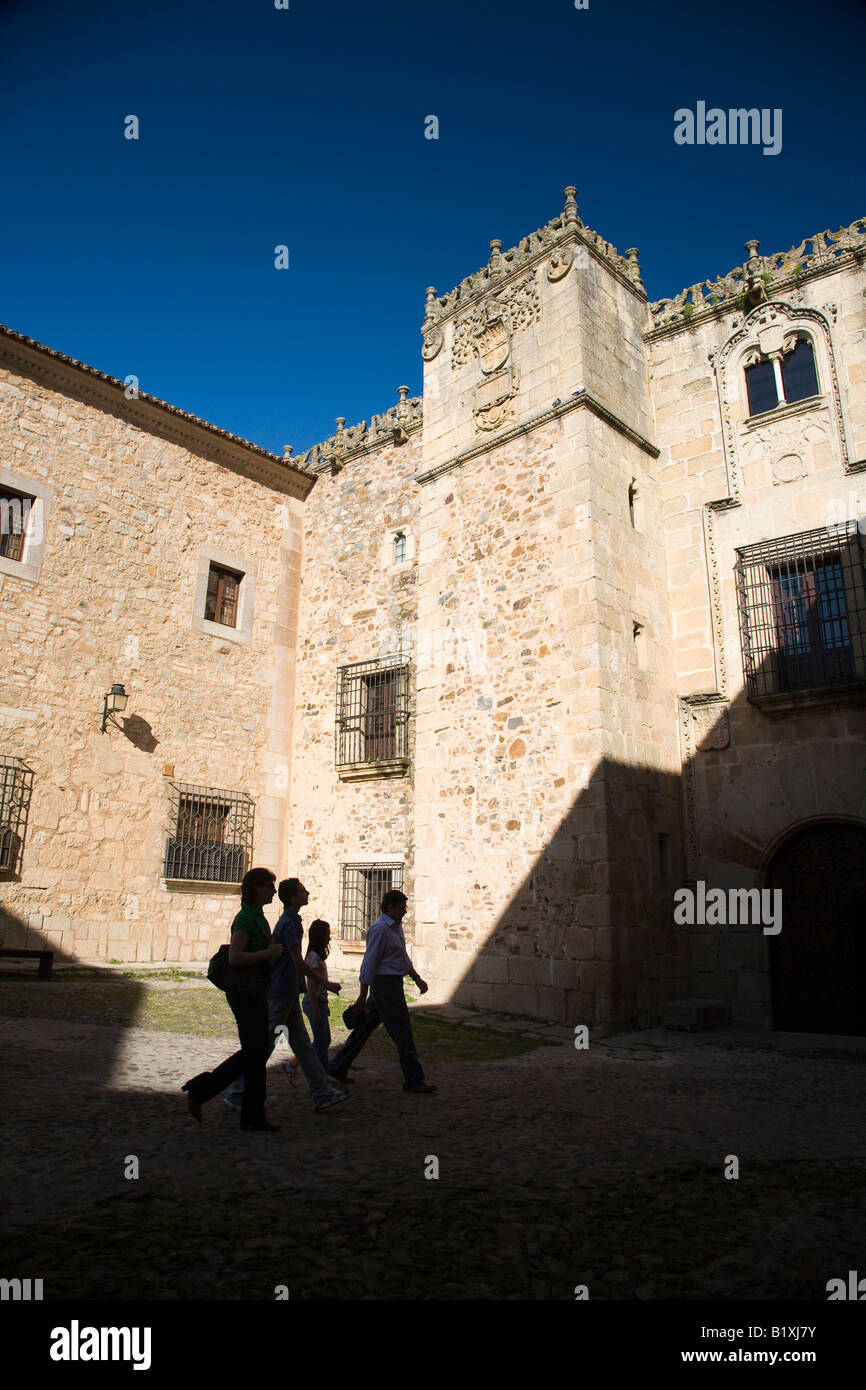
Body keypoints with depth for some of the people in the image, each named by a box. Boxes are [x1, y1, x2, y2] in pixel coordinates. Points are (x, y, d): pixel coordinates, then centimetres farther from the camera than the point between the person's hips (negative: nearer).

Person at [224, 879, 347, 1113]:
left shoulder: (292, 922, 11)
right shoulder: (288, 925, -19)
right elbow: (299, 964, -19)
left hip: (288, 994, 10)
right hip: (280, 994, -10)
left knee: (302, 1043, 11)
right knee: (264, 1045, 0)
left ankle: (323, 1094, 15)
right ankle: (238, 1095, 13)